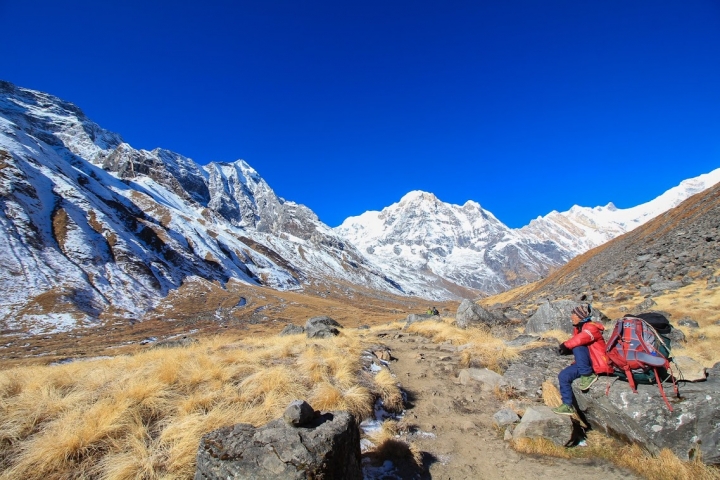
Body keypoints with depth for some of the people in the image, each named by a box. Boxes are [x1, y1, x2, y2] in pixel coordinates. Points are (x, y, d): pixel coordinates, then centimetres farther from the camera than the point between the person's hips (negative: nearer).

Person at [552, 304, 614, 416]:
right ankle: (568, 405, 2)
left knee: (577, 347, -31)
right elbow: (573, 343, 8)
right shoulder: (577, 328, 10)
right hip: (584, 364, 8)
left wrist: (564, 345, -23)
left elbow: (578, 340, -36)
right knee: (563, 376, -6)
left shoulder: (591, 328, -18)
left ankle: (588, 375, -20)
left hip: (596, 364, -8)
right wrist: (565, 348, -14)